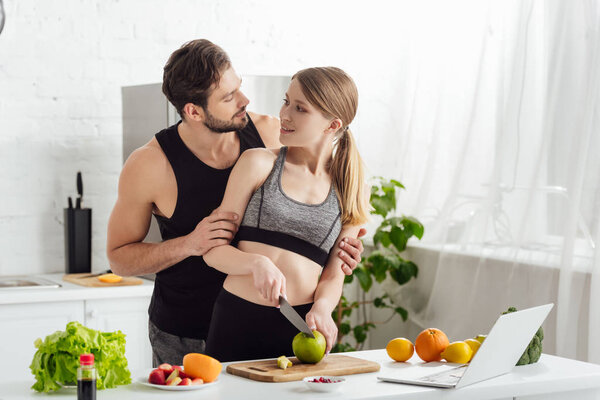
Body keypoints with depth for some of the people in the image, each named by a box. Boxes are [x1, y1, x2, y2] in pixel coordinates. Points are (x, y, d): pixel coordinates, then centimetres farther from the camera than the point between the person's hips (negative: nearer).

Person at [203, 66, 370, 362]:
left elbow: (334, 276, 9)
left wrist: (322, 307, -12)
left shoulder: (353, 192, 9)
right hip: (237, 322, -1)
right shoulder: (258, 163, 3)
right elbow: (214, 250, 2)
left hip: (302, 327, 1)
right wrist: (257, 263, -17)